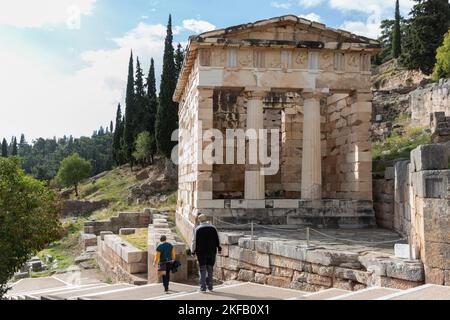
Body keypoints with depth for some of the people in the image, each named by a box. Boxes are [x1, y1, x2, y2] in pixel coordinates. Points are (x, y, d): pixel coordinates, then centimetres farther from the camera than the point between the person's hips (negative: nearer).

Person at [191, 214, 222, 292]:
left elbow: (194, 241, -5)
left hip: (201, 253, -2)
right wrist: (219, 248, 20)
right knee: (210, 269, 13)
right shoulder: (213, 228, 1)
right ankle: (210, 287, 17)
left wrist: (193, 251, 4)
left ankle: (203, 287, -1)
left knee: (202, 270, 3)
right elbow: (217, 240, 8)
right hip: (212, 252, 2)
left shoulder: (197, 229, -6)